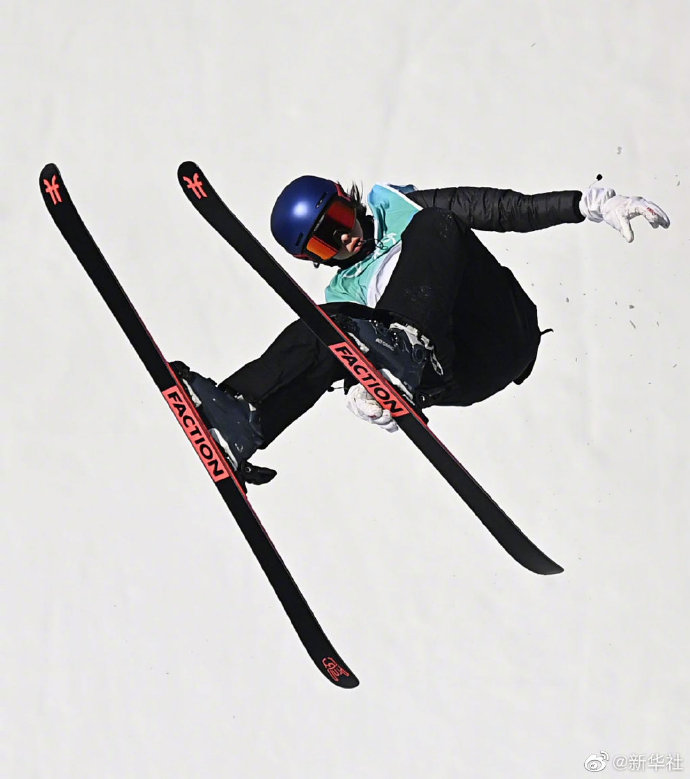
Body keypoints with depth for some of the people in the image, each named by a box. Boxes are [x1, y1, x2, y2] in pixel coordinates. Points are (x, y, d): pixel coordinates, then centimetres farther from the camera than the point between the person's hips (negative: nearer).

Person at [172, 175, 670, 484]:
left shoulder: (396, 208, 24)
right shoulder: (344, 294, 27)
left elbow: (503, 210, 15)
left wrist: (593, 204, 4)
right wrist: (361, 393, -20)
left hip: (499, 338, -2)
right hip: (453, 380, 2)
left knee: (433, 226, -22)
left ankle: (406, 348, -45)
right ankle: (237, 425, -40)